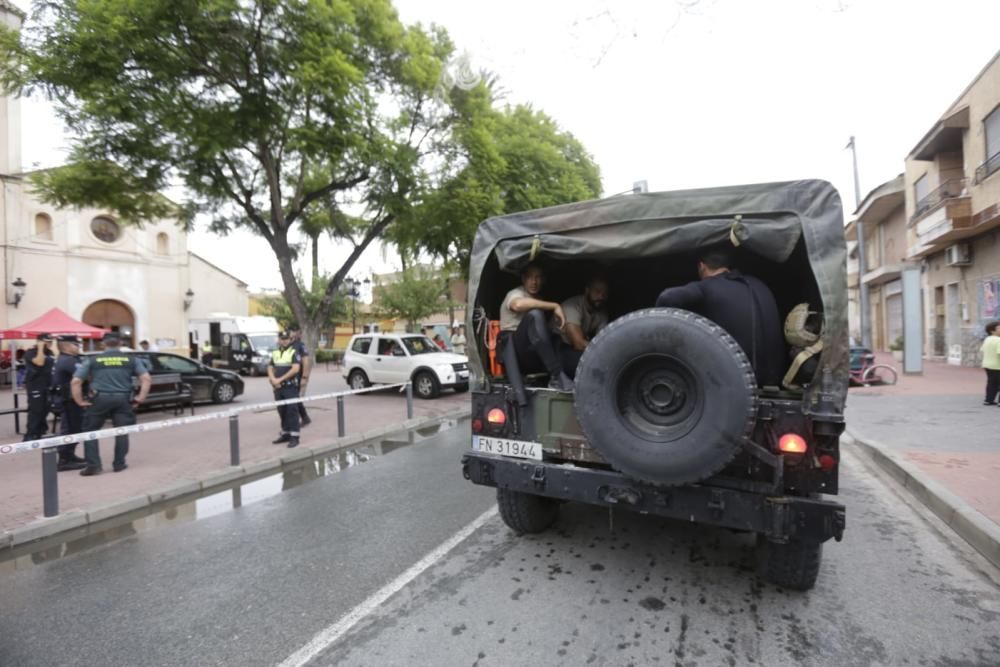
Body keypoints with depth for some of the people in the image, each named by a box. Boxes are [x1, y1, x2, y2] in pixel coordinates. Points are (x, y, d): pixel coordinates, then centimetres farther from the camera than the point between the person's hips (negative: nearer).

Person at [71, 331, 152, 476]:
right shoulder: (131, 360, 7)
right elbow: (146, 379, -3)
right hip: (122, 399, 0)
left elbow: (75, 382, 2)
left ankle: (93, 466, 9)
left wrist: (80, 401, 5)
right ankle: (119, 464, 13)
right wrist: (140, 399, -1)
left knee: (90, 431, 14)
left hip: (99, 399, 0)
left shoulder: (92, 360, 8)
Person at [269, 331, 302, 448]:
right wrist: (273, 379, -5)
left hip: (290, 387, -6)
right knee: (282, 412, 11)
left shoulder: (293, 353, -3)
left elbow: (296, 369, -15)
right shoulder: (275, 353, 15)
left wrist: (280, 379, -16)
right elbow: (270, 368, 16)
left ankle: (294, 437, -4)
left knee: (292, 411, -6)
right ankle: (285, 434, 22)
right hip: (278, 387, 6)